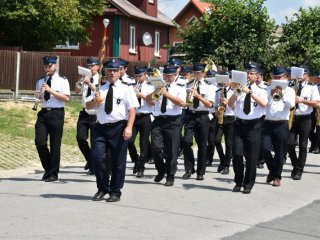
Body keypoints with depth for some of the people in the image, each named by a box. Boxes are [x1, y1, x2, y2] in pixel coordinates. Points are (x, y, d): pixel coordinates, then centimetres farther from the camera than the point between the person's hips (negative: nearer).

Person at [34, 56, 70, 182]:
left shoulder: (62, 80, -1)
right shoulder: (41, 81, 13)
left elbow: (66, 98, -11)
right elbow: (38, 97, 15)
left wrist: (51, 90, -17)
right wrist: (38, 95, -8)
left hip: (57, 113, -4)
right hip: (44, 112, 4)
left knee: (55, 144, 2)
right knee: (40, 142, -5)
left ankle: (53, 173, 13)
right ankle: (48, 168, 17)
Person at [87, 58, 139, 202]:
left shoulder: (126, 89, 2)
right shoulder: (100, 88, 14)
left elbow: (132, 109, -7)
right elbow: (88, 107, 15)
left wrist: (129, 127, -19)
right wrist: (94, 101, -7)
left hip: (119, 128, -3)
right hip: (101, 128, 3)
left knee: (118, 162, 3)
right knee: (97, 157, -7)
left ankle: (115, 192, 16)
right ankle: (102, 188, 11)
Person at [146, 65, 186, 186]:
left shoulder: (179, 88, 5)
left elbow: (181, 103, -11)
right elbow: (148, 100, 8)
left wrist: (167, 94, -17)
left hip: (173, 122, -3)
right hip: (158, 120, 3)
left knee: (171, 151, -1)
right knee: (156, 148, -6)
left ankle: (170, 177, 10)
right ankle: (161, 170, 19)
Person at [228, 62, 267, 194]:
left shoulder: (260, 91, 5)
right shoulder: (239, 89, 9)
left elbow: (263, 103, -17)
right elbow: (230, 104, -3)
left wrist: (250, 92, -25)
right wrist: (236, 92, -19)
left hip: (253, 126, -1)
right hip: (239, 124, 1)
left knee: (251, 157, 1)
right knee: (237, 154, -3)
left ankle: (248, 184, 14)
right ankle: (238, 182, 16)